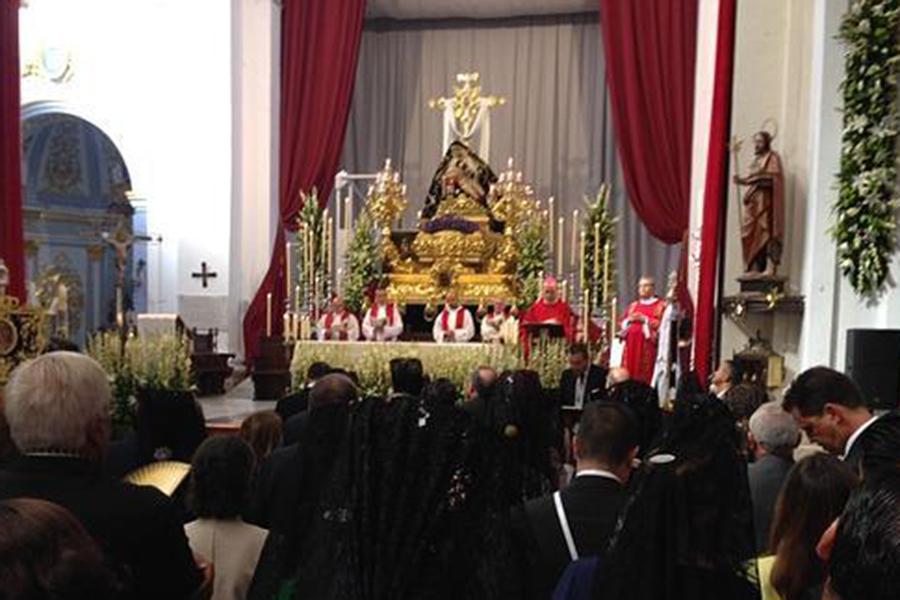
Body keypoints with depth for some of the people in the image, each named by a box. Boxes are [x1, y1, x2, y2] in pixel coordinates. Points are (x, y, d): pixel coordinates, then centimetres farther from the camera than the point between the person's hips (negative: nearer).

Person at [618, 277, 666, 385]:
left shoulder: (661, 305, 3)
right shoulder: (633, 306, 20)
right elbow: (622, 323, 18)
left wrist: (645, 319, -13)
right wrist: (629, 319, -2)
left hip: (647, 345, -5)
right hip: (631, 344, 5)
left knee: (645, 375, -9)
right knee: (629, 374, 0)